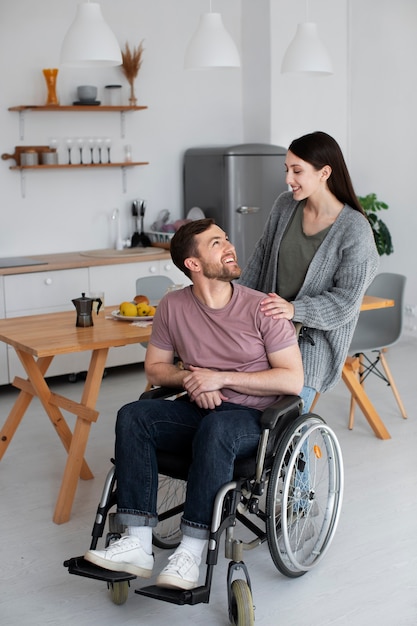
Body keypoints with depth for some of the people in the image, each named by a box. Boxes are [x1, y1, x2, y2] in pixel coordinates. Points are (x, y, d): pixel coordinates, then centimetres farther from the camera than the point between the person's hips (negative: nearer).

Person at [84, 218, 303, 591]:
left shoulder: (261, 308, -8)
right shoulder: (173, 307, 2)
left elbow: (293, 380, -11)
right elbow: (155, 367, 13)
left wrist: (221, 378, -16)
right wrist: (189, 378, -10)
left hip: (254, 416, -4)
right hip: (197, 408, 4)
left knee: (215, 427, -37)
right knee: (132, 416, -21)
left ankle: (190, 553, -31)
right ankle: (138, 544, -25)